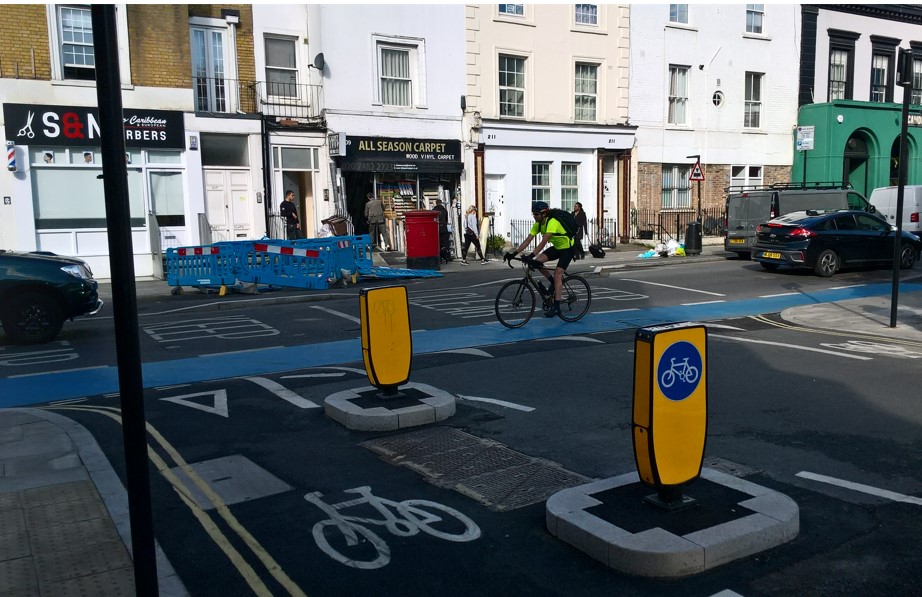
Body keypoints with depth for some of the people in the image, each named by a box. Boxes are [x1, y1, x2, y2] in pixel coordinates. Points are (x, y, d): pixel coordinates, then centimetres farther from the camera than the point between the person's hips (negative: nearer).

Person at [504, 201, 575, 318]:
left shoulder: (552, 222, -31)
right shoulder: (538, 224, -6)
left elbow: (543, 242, -40)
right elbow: (527, 240, -9)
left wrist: (531, 255, -49)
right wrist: (513, 253, -18)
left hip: (568, 248, -8)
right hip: (557, 247, 8)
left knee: (557, 273, -20)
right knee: (537, 261, -11)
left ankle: (556, 307, -20)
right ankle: (555, 283, 9)